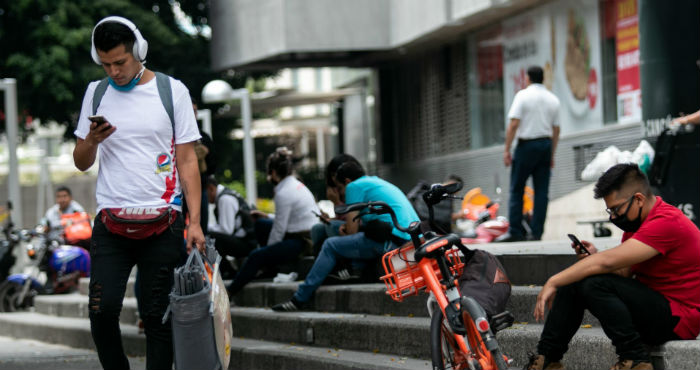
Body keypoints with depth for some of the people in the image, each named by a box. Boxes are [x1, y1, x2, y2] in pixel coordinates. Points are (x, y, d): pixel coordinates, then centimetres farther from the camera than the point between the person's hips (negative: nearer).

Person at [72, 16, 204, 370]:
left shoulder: (171, 91, 4)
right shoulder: (96, 93, 11)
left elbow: (187, 161, 3)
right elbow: (81, 162, 15)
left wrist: (194, 222, -6)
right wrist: (92, 140, -8)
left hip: (162, 224, -2)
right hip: (110, 223, 2)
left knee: (157, 316, -2)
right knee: (101, 311, -10)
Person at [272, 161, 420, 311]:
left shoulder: (355, 186, 2)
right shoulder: (377, 182, 29)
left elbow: (352, 230, -1)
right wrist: (347, 225, 22)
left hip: (391, 240, -9)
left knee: (331, 245, -2)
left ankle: (301, 298, -2)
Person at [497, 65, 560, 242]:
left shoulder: (523, 95, -5)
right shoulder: (553, 99, 10)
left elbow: (513, 124, -12)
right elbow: (556, 130, 11)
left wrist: (507, 150, -9)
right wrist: (552, 155, 17)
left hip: (526, 145, -5)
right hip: (546, 144, 5)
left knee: (516, 190, 0)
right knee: (541, 192, 5)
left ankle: (515, 231, -5)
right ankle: (537, 233, 2)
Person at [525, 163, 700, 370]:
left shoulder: (666, 223, -21)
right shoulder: (637, 222, 12)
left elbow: (607, 262, -26)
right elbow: (622, 273, 10)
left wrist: (553, 282, -21)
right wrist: (594, 257, -9)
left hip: (678, 319, -10)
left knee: (596, 284, -26)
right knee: (572, 284, 4)